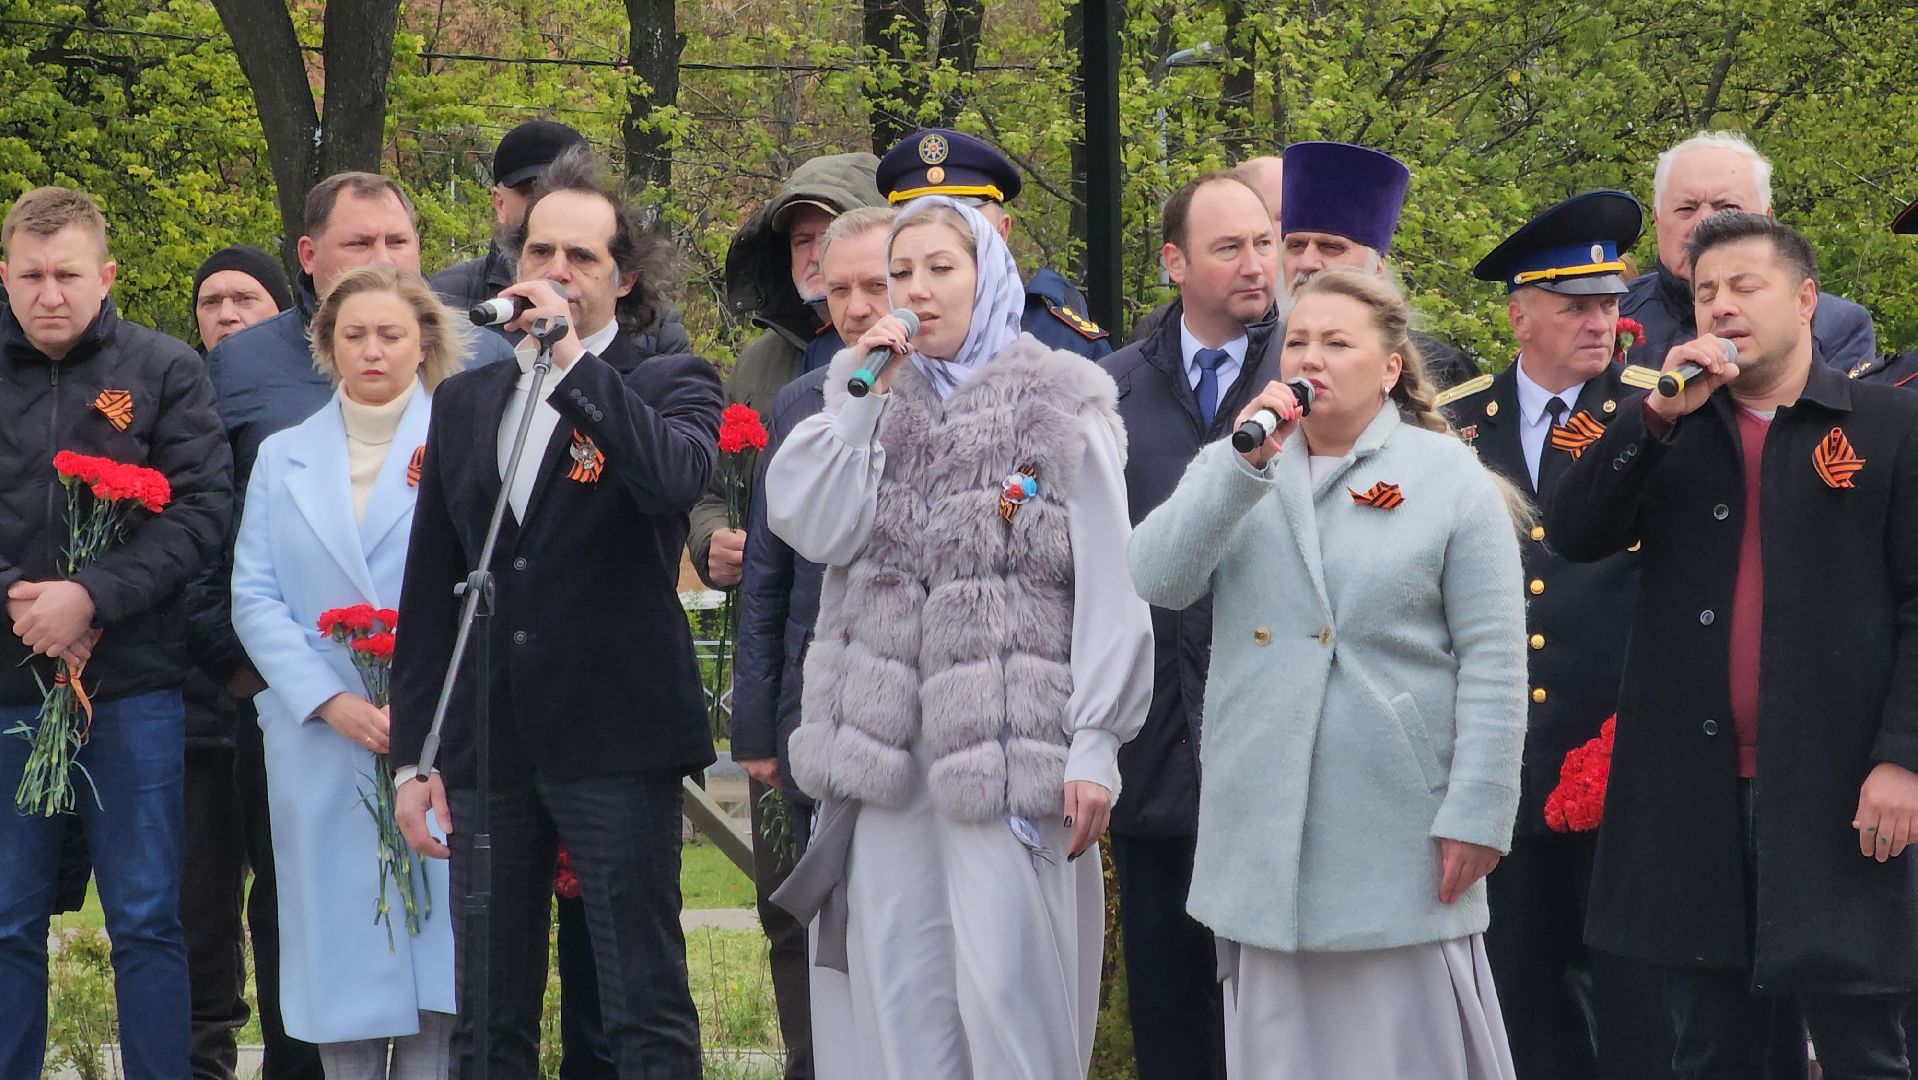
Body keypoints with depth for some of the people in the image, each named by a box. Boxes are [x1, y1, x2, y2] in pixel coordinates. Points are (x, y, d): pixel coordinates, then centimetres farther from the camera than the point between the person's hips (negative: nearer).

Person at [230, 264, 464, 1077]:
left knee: (435, 944, -6)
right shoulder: (284, 457, 13)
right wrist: (331, 701, -8)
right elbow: (254, 597, 5)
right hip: (319, 744, 2)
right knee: (339, 943, 2)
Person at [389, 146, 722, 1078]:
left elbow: (675, 478, -22)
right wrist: (413, 753, 11)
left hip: (617, 744, -4)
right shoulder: (466, 401, 15)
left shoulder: (671, 387, 2)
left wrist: (576, 358, -21)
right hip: (489, 747, 5)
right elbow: (429, 591, 15)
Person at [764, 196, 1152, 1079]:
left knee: (1007, 989, -10)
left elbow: (1110, 593, -4)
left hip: (1011, 743, -4)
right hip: (888, 743, 5)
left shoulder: (1061, 408, 0)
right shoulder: (872, 401, 15)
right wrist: (861, 396, -3)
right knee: (895, 992, 4)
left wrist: (1094, 744, -10)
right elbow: (813, 529, -1)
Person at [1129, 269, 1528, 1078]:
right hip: (1265, 834, 4)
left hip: (1399, 834, -4)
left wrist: (1477, 814, -12)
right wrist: (1245, 466, -17)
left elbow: (1493, 663, -6)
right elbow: (1157, 579, -7)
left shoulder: (1451, 478, -2)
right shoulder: (1234, 470, 10)